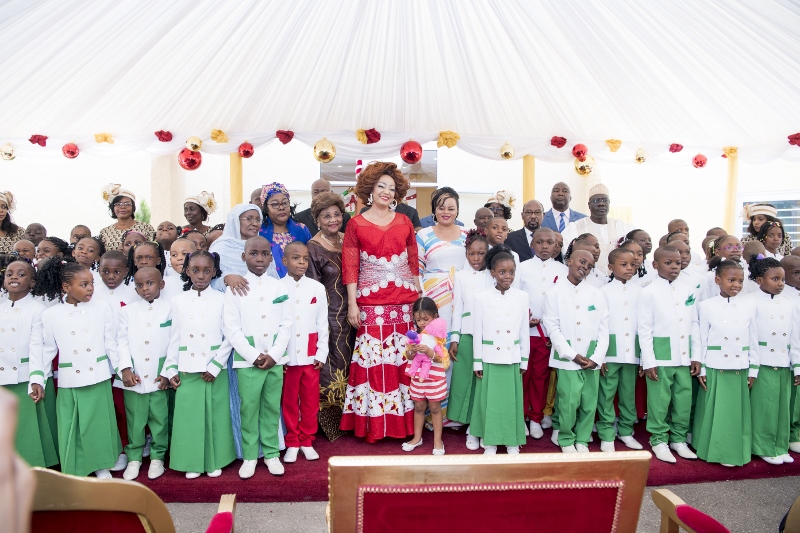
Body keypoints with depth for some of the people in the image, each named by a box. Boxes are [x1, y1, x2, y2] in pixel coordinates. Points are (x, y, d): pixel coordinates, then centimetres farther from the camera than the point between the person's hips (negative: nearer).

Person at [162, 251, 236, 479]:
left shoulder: (221, 300, -2)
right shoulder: (178, 301, 5)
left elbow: (229, 337, -4)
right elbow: (174, 339, 6)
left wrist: (215, 366, -10)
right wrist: (171, 369, 2)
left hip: (215, 371, -1)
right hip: (186, 371, 2)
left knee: (215, 416, 5)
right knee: (189, 416, 6)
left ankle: (215, 462, 21)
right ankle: (192, 463, 21)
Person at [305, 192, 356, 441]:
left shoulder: (346, 241, 7)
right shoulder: (313, 248, -9)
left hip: (348, 315, 6)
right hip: (329, 316, -5)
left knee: (348, 364, 12)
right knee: (331, 368, 1)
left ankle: (347, 420, 27)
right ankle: (331, 426, 17)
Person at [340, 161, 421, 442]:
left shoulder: (404, 222, 11)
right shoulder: (356, 224, 2)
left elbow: (413, 262, 13)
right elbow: (350, 267, 0)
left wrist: (419, 296, 9)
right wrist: (352, 303, -6)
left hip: (405, 299, 3)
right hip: (371, 300, -2)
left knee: (403, 360, 6)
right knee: (374, 361, -2)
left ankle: (403, 420, 19)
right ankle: (374, 424, 10)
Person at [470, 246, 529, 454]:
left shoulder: (522, 297, 0)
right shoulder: (481, 297, -5)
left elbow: (524, 331, 4)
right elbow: (477, 332, -3)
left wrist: (524, 360, 5)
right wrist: (477, 362, -3)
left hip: (512, 358, 1)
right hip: (489, 358, -1)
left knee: (512, 399, 8)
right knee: (489, 399, 6)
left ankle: (512, 441, 23)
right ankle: (490, 441, 20)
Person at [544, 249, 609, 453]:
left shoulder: (597, 294, 7)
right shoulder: (554, 292, -1)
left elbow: (603, 328, 5)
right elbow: (552, 327, -5)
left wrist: (597, 357, -6)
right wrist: (572, 355, -11)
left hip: (592, 359, 3)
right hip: (567, 358, -3)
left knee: (589, 403, 7)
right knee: (569, 402, -4)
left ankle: (582, 440, 26)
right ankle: (566, 439, 17)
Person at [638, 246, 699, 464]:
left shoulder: (687, 292, 8)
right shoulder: (649, 293, -7)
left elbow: (694, 325, 12)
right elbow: (644, 329, -9)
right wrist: (649, 361, -12)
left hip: (683, 358, 5)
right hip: (661, 358, -5)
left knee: (684, 400, 11)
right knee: (660, 401, 3)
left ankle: (679, 438, 27)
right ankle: (659, 440, 18)